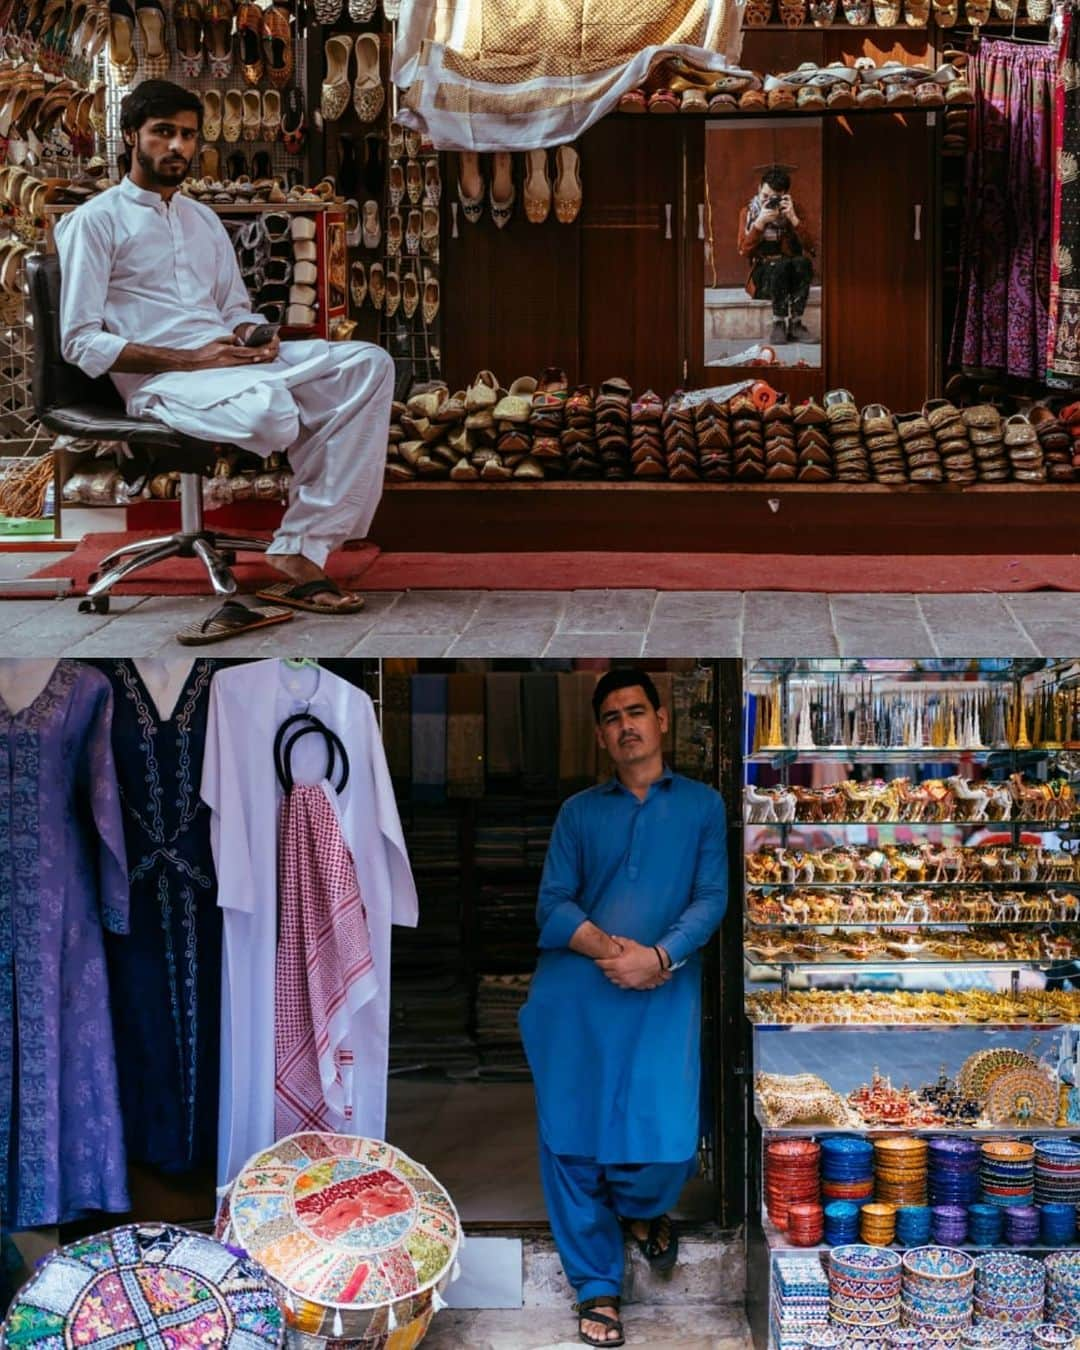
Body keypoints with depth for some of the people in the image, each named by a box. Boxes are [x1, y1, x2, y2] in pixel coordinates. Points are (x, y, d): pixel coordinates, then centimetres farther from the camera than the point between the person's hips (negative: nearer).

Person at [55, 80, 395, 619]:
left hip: (229, 361, 7)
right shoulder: (95, 221, 2)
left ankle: (302, 550, -29)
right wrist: (191, 359, -15)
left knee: (368, 364, -18)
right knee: (268, 406, -40)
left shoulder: (204, 220, 26)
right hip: (159, 380, -7)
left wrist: (255, 337, -1)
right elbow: (81, 343, -7)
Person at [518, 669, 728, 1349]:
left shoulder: (702, 804, 12)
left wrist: (658, 957, -15)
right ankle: (597, 1285, 14)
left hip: (664, 989, -2)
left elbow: (711, 898, 1)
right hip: (574, 990, 2)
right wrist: (609, 949, -13)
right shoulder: (579, 812, 15)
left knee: (665, 1135, -9)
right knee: (572, 1138, -1)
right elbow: (553, 906, 5)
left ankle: (641, 1206, 28)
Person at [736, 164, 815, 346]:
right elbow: (745, 251, -6)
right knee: (781, 265, -35)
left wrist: (793, 218, -16)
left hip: (790, 276, 1)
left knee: (803, 262, -33)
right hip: (762, 276, -1)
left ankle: (795, 323, -33)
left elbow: (809, 246, -6)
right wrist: (760, 222, -16)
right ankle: (778, 323, -34)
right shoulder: (748, 213, 6)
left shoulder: (793, 211, 7)